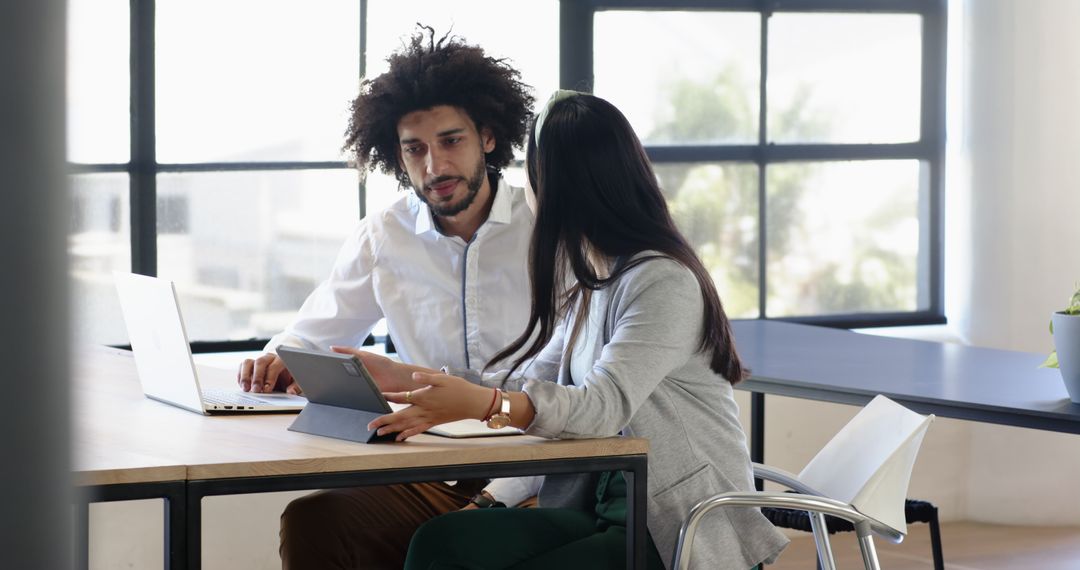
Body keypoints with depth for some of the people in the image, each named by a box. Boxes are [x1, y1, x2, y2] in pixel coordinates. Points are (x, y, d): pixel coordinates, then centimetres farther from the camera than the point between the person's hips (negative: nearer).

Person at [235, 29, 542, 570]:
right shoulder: (382, 237, 9)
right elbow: (311, 338, 20)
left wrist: (499, 496, -20)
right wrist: (279, 362, -6)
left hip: (535, 485, -4)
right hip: (432, 479, 4)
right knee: (308, 523, -21)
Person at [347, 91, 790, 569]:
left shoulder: (664, 282, -15)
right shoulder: (593, 282, 15)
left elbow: (606, 404, -28)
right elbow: (535, 383, 18)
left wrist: (481, 403, -42)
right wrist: (405, 377, 12)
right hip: (600, 504, 8)